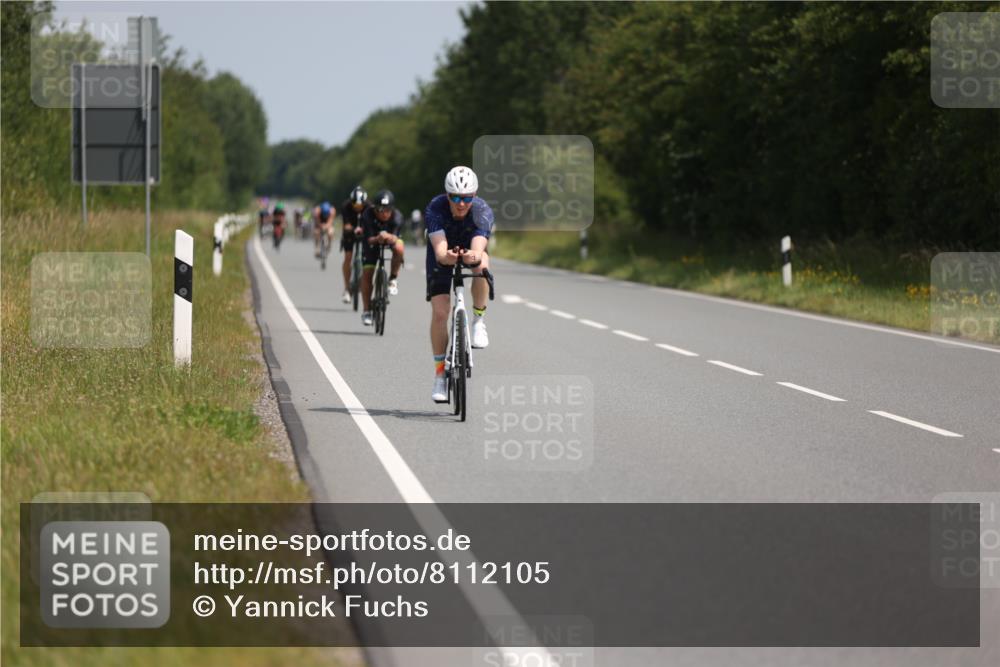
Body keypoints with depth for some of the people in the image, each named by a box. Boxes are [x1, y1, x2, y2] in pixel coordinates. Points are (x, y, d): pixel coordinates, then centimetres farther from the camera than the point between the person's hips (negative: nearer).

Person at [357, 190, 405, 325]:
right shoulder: (368, 215, -33)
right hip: (373, 239, 0)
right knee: (367, 272, -12)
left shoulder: (397, 216, -31)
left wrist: (389, 237, -62)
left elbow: (395, 238, -39)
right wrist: (378, 238, -56)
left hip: (390, 238, 0)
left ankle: (393, 279, -10)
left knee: (399, 247, -35)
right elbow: (369, 239, -34)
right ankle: (367, 311, 1)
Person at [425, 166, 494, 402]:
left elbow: (478, 247, -46)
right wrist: (446, 257, -67)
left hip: (470, 251, 0)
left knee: (482, 262, -36)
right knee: (440, 312, -15)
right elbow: (439, 248, -44)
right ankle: (440, 373, -2)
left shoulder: (483, 211, -31)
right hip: (443, 257, 0)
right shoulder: (435, 209, -32)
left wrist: (474, 257, -70)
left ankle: (478, 321, -17)